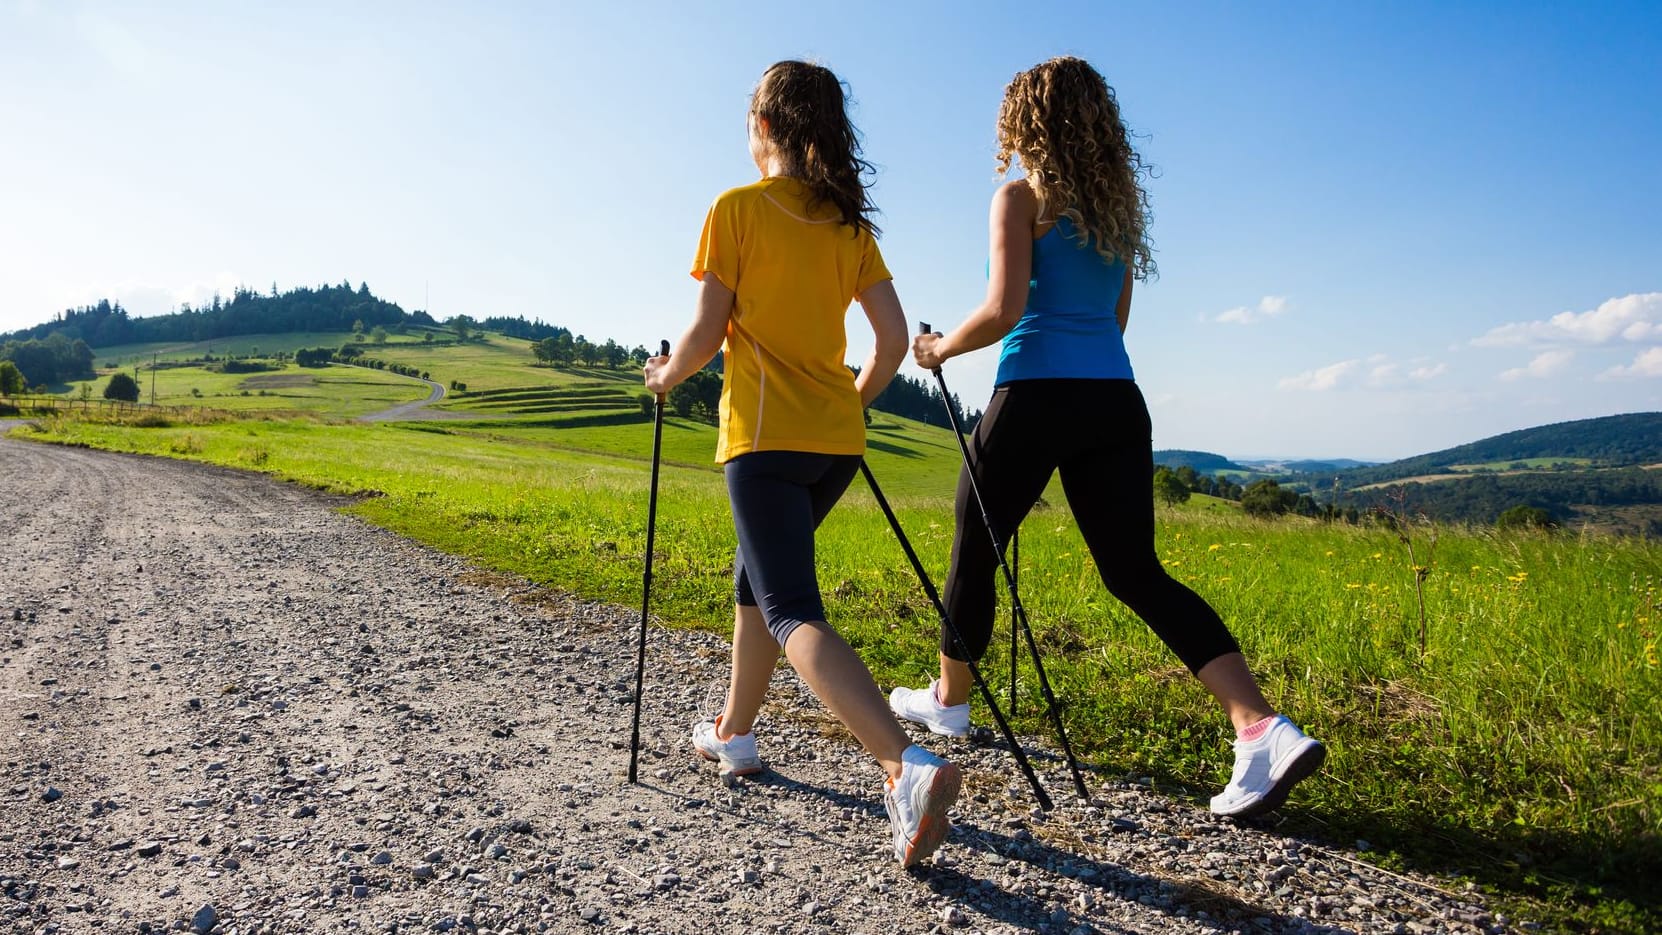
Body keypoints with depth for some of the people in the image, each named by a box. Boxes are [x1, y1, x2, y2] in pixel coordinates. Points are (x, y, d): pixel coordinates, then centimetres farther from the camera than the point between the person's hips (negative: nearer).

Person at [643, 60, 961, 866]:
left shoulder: (736, 208, -3)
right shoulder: (849, 223, 12)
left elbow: (707, 332, -6)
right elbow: (894, 339, 6)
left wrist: (667, 374, 13)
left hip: (764, 436, -6)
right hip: (835, 439, 7)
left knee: (792, 612, -11)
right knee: (757, 575, 23)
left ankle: (908, 764, -29)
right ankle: (733, 733, 33)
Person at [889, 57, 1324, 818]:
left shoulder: (1022, 195, -1)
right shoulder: (1118, 201, 18)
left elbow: (1003, 312, -12)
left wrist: (941, 348, 3)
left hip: (1038, 395, -6)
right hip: (1115, 400, 6)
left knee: (974, 550, 13)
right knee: (1137, 572, 6)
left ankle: (948, 701, 30)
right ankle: (1263, 729, -7)